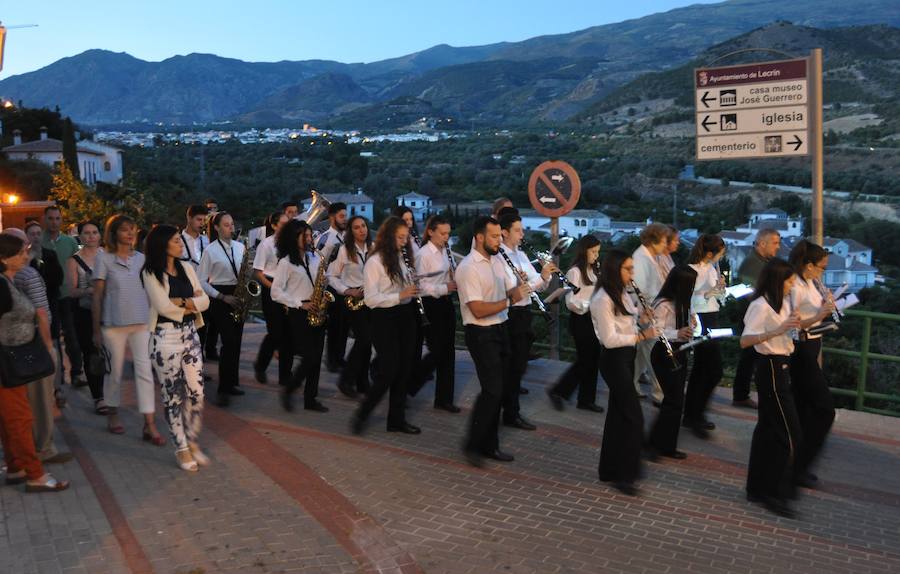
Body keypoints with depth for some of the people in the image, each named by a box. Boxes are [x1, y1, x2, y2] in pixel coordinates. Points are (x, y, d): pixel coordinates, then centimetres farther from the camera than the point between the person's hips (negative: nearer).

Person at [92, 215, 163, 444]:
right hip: (113, 323, -2)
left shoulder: (141, 258, 8)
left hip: (142, 322, 2)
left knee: (145, 370, -3)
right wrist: (96, 329, -3)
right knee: (114, 371, 8)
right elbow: (97, 295, -1)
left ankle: (150, 425, -2)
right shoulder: (104, 258, -1)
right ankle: (112, 414, 29)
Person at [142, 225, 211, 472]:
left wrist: (180, 302, -12)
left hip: (190, 334, 5)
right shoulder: (150, 273, -6)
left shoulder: (186, 268, 10)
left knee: (196, 393, 3)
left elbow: (204, 301, 3)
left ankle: (192, 443, 21)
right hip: (165, 337, -5)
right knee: (172, 396, 4)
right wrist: (191, 302, -3)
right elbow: (163, 306, -16)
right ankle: (181, 449, 16)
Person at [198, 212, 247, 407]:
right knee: (229, 342, -13)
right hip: (220, 299, -5)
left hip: (238, 296, 5)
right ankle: (223, 390, -8)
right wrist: (222, 297, -14)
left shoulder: (240, 247, 9)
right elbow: (201, 281, -7)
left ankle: (231, 383, 19)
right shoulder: (210, 250, -5)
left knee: (236, 342, 7)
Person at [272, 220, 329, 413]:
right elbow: (276, 292, -10)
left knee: (316, 357, 5)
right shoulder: (286, 262, -5)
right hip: (298, 314, -6)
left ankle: (311, 398, 15)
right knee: (310, 357, -10)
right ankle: (288, 390, 12)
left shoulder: (314, 258, 11)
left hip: (316, 313, 6)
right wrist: (300, 304, -15)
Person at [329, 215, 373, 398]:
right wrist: (347, 291, -13)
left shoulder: (373, 249, 7)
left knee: (367, 341, 6)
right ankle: (346, 379, 3)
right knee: (364, 339, -12)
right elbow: (332, 276, -1)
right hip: (354, 299, -4)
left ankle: (363, 382, 18)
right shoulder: (344, 249, -3)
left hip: (372, 298, 4)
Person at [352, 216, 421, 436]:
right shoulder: (375, 262, -11)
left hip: (405, 317, 7)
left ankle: (397, 419, 21)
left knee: (404, 369, 10)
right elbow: (371, 299, -18)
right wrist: (400, 296, -24)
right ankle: (362, 415, 11)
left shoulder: (401, 258, 11)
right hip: (385, 319, -7)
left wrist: (412, 289, 3)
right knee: (388, 371, -7)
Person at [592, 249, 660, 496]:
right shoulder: (603, 300, -20)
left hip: (626, 357, 10)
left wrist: (640, 314, 3)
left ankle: (610, 469, 26)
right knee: (634, 416, -8)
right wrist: (641, 336, -28)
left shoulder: (622, 295, 10)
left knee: (619, 412, 15)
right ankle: (623, 474, 3)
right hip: (614, 360, -10)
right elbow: (609, 339, -23)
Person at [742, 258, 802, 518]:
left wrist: (795, 322, 4)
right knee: (790, 435, -6)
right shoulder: (761, 306, -18)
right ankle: (775, 494, 3)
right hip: (771, 369, -9)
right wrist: (776, 331, -39)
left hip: (780, 368, 9)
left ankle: (757, 489, 22)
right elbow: (744, 341, -30)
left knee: (768, 429, 13)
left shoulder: (783, 303, 11)